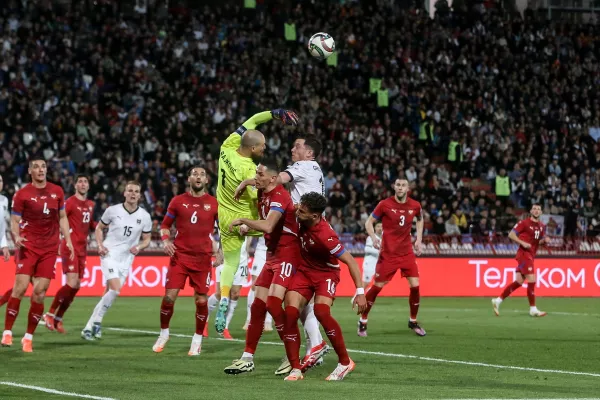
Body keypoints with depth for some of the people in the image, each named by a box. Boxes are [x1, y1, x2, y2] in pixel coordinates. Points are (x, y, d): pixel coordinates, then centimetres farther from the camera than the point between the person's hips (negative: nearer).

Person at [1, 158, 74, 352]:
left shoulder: (57, 191, 8)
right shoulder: (22, 194, -3)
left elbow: (62, 218, 17)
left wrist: (68, 241, 9)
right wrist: (16, 237, -20)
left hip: (49, 248, 3)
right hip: (28, 246, -3)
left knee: (40, 292, -2)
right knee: (20, 287, -16)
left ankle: (29, 337, 8)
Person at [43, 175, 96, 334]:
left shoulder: (90, 205, 14)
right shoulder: (70, 202, -9)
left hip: (82, 249, 8)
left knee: (76, 286, 6)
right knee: (72, 283, -17)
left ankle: (58, 319, 16)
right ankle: (50, 314, -3)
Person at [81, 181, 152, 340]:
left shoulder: (144, 216, 0)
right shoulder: (113, 210, -4)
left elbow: (147, 239, 11)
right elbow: (99, 227, 10)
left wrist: (139, 247, -11)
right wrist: (100, 245, -5)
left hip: (126, 259, 4)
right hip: (110, 254, -4)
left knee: (110, 292, 5)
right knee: (115, 289, -20)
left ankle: (91, 325, 16)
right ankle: (96, 322, -9)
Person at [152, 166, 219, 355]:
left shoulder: (214, 204, 3)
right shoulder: (178, 201, 5)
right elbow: (165, 225, 13)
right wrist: (165, 240, -6)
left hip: (203, 258, 0)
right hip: (180, 256, 0)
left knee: (201, 300, -2)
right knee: (169, 296, -6)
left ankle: (198, 339, 16)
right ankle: (164, 333, 16)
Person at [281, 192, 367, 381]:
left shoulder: (325, 236, -32)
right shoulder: (302, 219, -15)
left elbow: (351, 262, -27)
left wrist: (360, 292, -29)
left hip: (326, 273, -6)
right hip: (304, 271, 6)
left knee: (321, 311, -29)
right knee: (290, 313, -13)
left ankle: (345, 362, -11)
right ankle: (295, 369, -5)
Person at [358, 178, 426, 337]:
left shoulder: (415, 205, 0)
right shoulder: (385, 204, -9)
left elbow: (420, 219, 23)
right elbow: (369, 222, -1)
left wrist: (419, 239, 12)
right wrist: (373, 237, -18)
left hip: (407, 252, 3)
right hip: (388, 253, -3)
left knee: (415, 285, -5)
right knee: (377, 286, -2)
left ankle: (413, 321, 16)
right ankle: (363, 321, 14)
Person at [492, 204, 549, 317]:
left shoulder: (542, 226, 13)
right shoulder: (524, 223, -8)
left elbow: (540, 240, 24)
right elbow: (511, 235, -9)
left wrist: (545, 240, 2)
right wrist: (523, 243, -20)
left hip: (531, 256, 8)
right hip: (524, 254, -8)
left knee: (519, 281, 7)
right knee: (532, 280, -11)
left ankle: (498, 300, 14)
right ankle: (533, 309, -5)